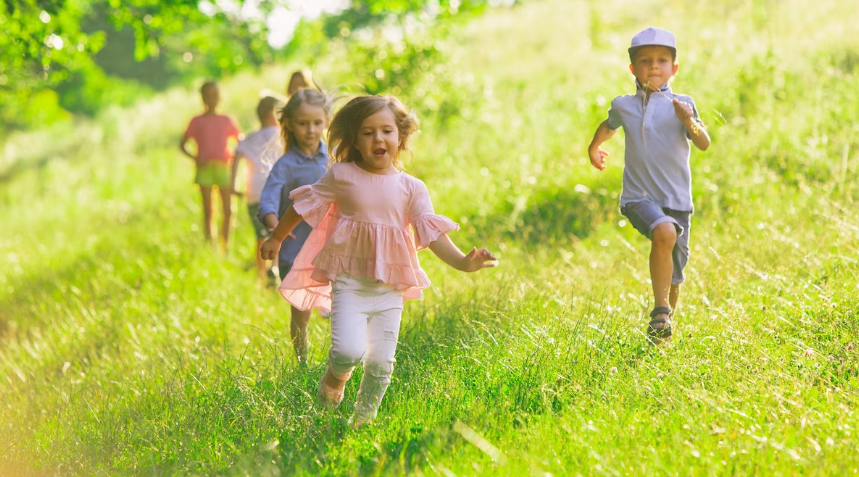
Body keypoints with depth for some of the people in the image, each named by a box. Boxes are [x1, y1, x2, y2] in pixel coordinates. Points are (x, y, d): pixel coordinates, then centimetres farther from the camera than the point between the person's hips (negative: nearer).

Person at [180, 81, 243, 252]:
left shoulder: (227, 121, 10)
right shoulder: (197, 122, 6)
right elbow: (182, 145, 8)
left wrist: (234, 156, -4)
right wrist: (194, 158, -9)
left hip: (223, 167, 2)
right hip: (205, 167, -2)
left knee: (228, 210, -4)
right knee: (208, 210, -2)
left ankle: (224, 248, 6)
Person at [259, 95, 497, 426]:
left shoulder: (411, 188, 1)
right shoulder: (342, 176, -3)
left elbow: (431, 231, -5)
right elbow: (304, 206, 11)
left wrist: (461, 261, -21)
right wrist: (276, 238, 20)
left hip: (390, 287, 2)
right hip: (349, 281, -2)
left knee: (381, 364, 2)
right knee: (349, 351, -21)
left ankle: (362, 420, 24)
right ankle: (333, 380, 14)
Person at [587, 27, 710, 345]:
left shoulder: (682, 104, -1)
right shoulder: (623, 106, 4)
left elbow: (704, 144, -13)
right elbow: (609, 125, 28)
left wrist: (690, 123, -33)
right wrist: (594, 147, 44)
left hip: (677, 199, 1)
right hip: (639, 197, -1)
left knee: (674, 278, 8)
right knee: (664, 232, -34)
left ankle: (663, 329, 34)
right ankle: (660, 310, -24)